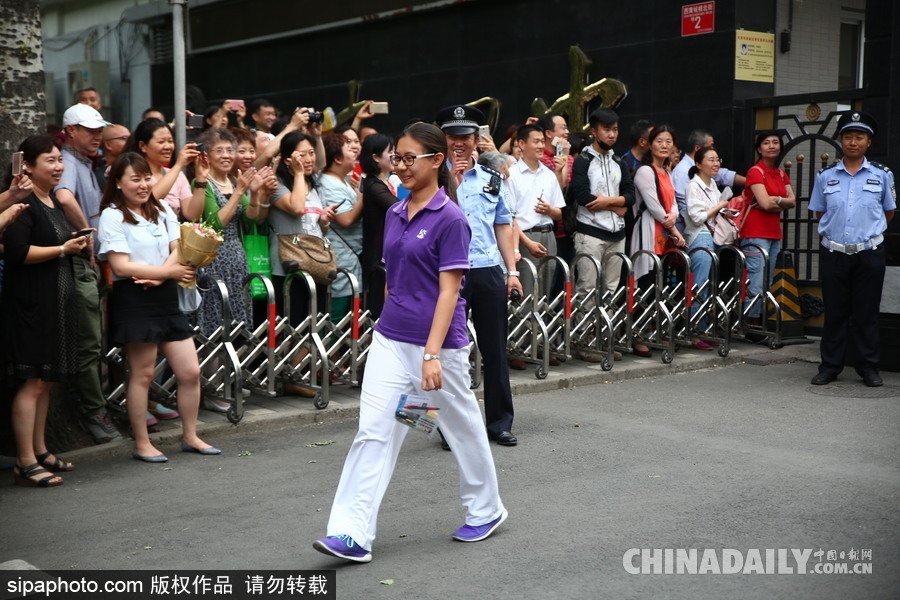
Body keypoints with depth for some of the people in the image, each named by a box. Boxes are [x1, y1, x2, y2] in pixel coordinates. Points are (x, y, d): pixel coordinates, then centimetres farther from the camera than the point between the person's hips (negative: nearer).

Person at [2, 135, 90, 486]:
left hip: (56, 302, 9)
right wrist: (63, 249, -16)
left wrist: (79, 243, 11)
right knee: (32, 381, -8)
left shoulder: (54, 201, 17)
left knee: (46, 380, 13)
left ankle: (40, 451, 23)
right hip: (31, 302, -9)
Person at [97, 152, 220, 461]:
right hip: (133, 300, -6)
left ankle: (190, 436, 19)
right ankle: (142, 444, 13)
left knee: (191, 372, 5)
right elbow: (121, 265, -13)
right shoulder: (112, 216, -5)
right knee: (142, 374, 1)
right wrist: (170, 271, -16)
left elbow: (179, 250, 3)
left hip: (167, 297, 6)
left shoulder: (163, 210, 13)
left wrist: (158, 276, -16)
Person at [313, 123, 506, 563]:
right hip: (390, 340, 6)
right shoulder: (394, 215, 9)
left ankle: (486, 511, 33)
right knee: (373, 431, -4)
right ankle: (352, 534, -5)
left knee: (463, 428, 12)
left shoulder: (450, 219, -12)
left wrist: (432, 354, -23)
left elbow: (448, 290, -17)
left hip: (439, 343, -6)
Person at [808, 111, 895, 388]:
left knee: (867, 313, 5)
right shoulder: (826, 176, 6)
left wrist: (868, 231, 10)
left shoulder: (882, 175, 4)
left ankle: (869, 368, 14)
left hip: (869, 253, -1)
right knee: (834, 312, 6)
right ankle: (830, 366, 14)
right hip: (833, 253, 1)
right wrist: (837, 230, 7)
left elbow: (889, 212, 13)